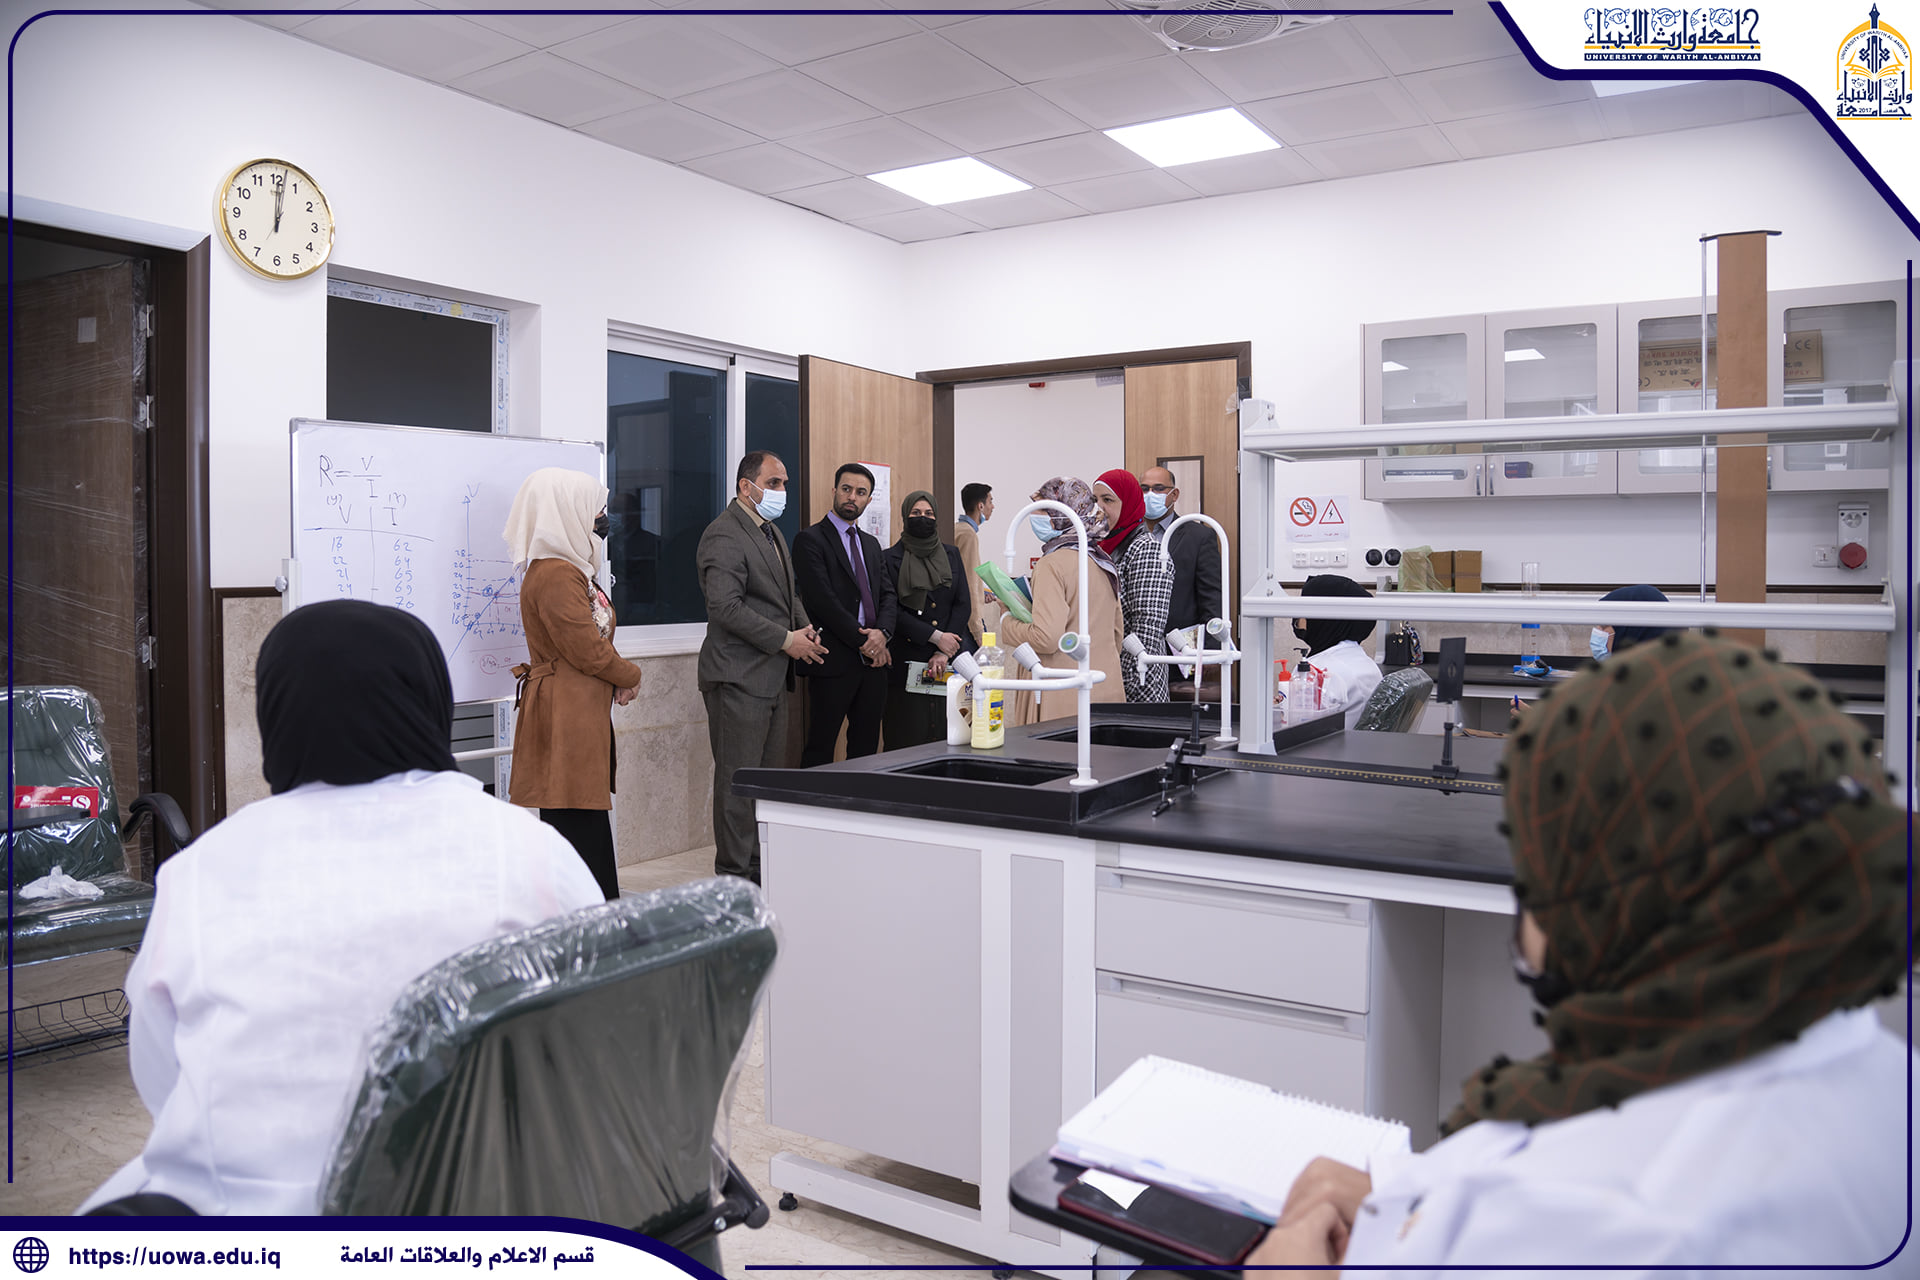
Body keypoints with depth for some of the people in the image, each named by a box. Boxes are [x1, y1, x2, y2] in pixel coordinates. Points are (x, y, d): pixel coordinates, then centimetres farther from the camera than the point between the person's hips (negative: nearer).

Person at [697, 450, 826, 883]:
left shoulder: (771, 532, 18)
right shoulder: (724, 535, -13)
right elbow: (726, 606, -22)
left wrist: (805, 629, 6)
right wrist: (786, 640, -18)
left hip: (772, 676, 10)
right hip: (738, 677, -10)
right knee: (738, 781, -4)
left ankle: (761, 871, 22)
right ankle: (734, 876, 4)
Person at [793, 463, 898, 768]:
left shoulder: (872, 543, 18)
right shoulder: (810, 540, -5)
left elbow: (887, 594, 12)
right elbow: (823, 600, -13)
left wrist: (882, 633, -8)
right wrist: (863, 641, -13)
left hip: (873, 661, 7)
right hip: (834, 661, -7)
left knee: (866, 745, 10)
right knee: (820, 746, -2)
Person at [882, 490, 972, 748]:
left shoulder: (950, 555, 13)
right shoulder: (891, 558, 2)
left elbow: (962, 604, 6)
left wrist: (943, 653, -6)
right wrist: (935, 636, -12)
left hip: (948, 661, 3)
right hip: (907, 660, -3)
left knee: (946, 735, 1)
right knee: (907, 738, -4)